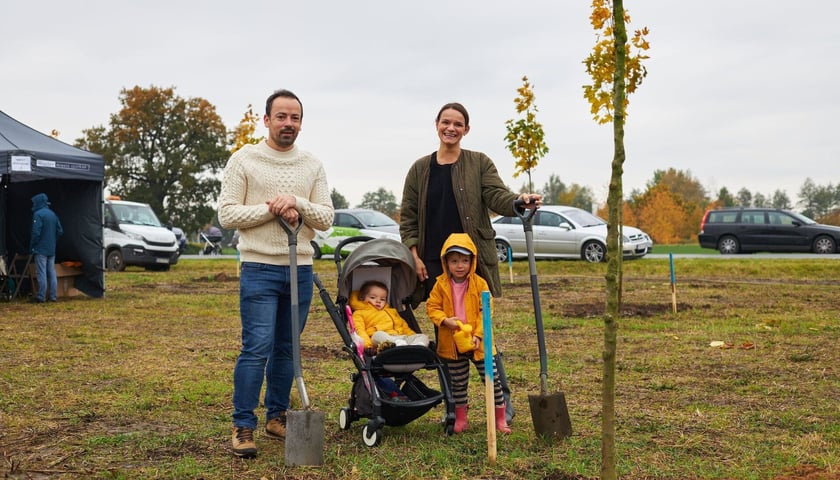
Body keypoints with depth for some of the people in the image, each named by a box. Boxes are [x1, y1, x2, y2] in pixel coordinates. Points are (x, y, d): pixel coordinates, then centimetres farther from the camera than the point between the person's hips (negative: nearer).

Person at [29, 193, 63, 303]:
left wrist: (31, 247, -8)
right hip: (52, 249, 7)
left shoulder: (38, 214, -12)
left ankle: (41, 297, -2)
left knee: (41, 273, -4)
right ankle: (53, 296, 9)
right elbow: (60, 231, 10)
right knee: (52, 272, 9)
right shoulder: (53, 214, 10)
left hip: (40, 249, -7)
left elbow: (36, 233, -18)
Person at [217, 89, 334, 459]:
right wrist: (271, 209, -15)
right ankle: (243, 426, -1)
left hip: (301, 269, 4)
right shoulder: (243, 160, 0)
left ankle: (276, 417, 24)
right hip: (259, 268, -4)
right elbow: (227, 214, -6)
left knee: (286, 349, 12)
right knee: (257, 349, -9)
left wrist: (297, 203, -14)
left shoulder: (313, 166, 10)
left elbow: (326, 218, 3)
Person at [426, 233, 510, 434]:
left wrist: (478, 334, -16)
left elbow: (485, 311, -7)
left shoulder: (479, 284, -7)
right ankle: (460, 418, 29)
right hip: (451, 344, 1)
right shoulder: (441, 285, -3)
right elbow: (432, 307, -1)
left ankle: (500, 419, 14)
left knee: (492, 379, 2)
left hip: (477, 343, -1)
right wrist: (445, 320, -19)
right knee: (458, 383, 14)